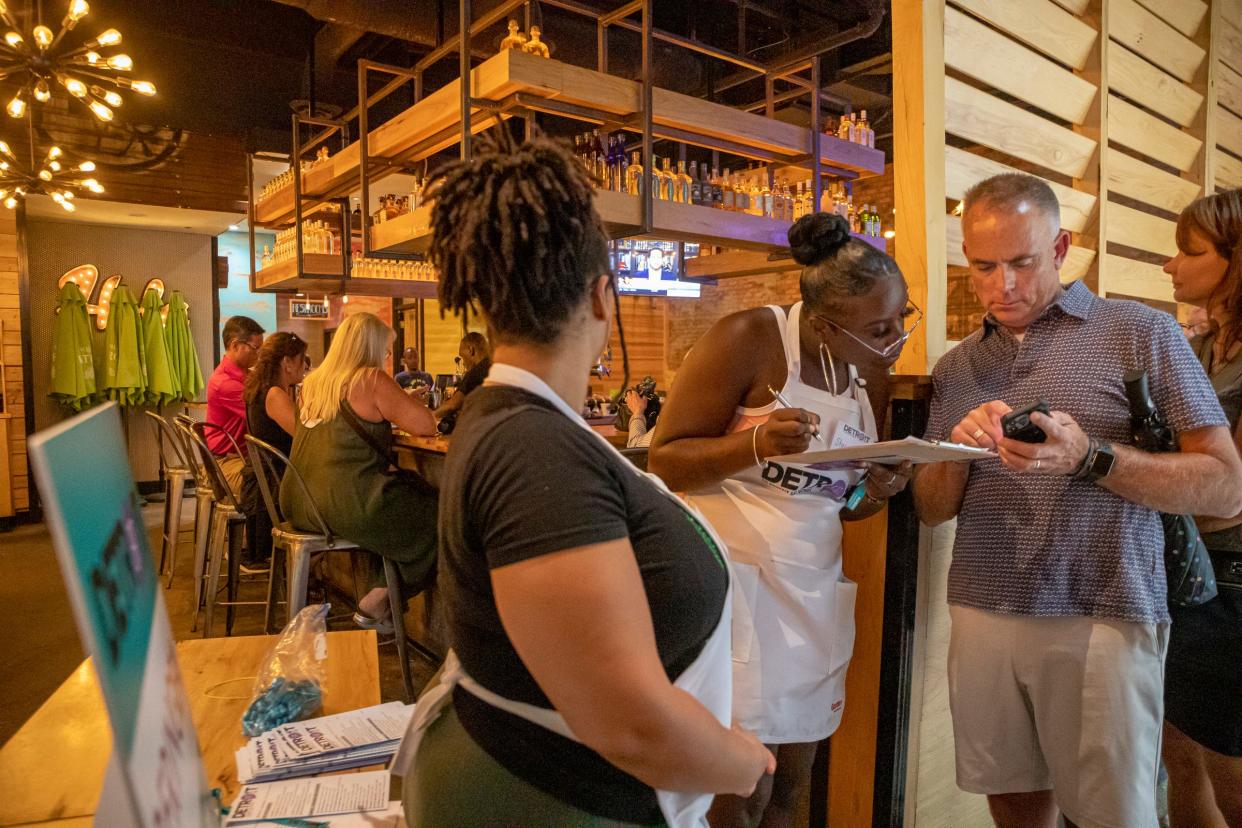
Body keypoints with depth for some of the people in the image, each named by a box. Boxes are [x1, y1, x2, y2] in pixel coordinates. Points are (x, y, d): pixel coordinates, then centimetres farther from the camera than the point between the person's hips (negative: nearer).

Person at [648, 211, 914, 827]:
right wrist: (757, 443, -28)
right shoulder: (749, 339, -14)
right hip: (737, 579, -6)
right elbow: (664, 460, -12)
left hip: (814, 587, 7)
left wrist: (873, 494, -5)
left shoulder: (868, 370, 8)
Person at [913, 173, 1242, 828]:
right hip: (981, 619, 4)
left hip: (1101, 620, -3)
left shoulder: (1142, 333, -1)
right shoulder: (956, 368, 10)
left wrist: (1089, 458, -19)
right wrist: (957, 454, -10)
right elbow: (930, 510, 11)